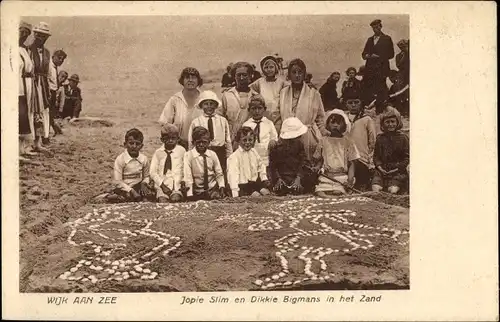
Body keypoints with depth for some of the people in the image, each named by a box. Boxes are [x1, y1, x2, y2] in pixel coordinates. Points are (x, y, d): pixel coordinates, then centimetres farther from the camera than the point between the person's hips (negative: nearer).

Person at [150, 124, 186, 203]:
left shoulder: (181, 151, 9)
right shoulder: (158, 152, 9)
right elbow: (152, 172, 4)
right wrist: (162, 185, -6)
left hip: (177, 185, -1)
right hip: (162, 185, 1)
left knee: (175, 199, -30)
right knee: (162, 200, -26)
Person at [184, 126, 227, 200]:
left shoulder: (212, 154, -1)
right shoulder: (188, 155, -8)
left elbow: (219, 173, 6)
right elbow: (188, 176, -11)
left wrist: (222, 188, -6)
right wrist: (190, 194, -16)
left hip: (212, 189, 2)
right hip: (197, 192, -2)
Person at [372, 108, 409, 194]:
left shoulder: (402, 138, 2)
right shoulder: (380, 138, 11)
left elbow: (407, 157, 1)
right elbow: (376, 155, 15)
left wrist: (397, 169, -10)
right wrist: (379, 166, -5)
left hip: (398, 171, -2)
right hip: (382, 170, 3)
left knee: (393, 190, -25)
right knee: (375, 188, -22)